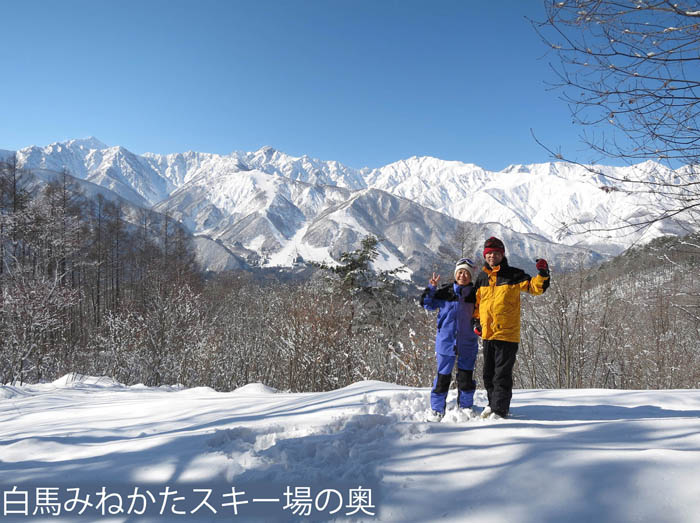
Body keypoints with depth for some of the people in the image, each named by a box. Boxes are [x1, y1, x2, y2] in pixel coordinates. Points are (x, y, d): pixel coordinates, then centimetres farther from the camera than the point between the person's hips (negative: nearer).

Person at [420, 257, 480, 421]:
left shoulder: (475, 294, 2)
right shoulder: (445, 292, -1)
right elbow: (427, 304, 2)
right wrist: (431, 288, -10)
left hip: (468, 343, 1)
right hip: (446, 340, -1)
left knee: (466, 375, 9)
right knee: (443, 376, 4)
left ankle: (465, 405, 29)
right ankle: (437, 409, 15)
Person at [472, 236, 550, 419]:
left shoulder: (513, 275, -5)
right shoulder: (482, 277, 9)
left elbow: (534, 287, -7)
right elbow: (476, 301, 21)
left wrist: (543, 274, -24)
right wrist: (476, 321, 14)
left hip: (507, 334, -5)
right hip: (487, 334, 6)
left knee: (502, 374, -3)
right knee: (488, 373, 16)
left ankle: (499, 410, 6)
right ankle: (493, 403, 34)